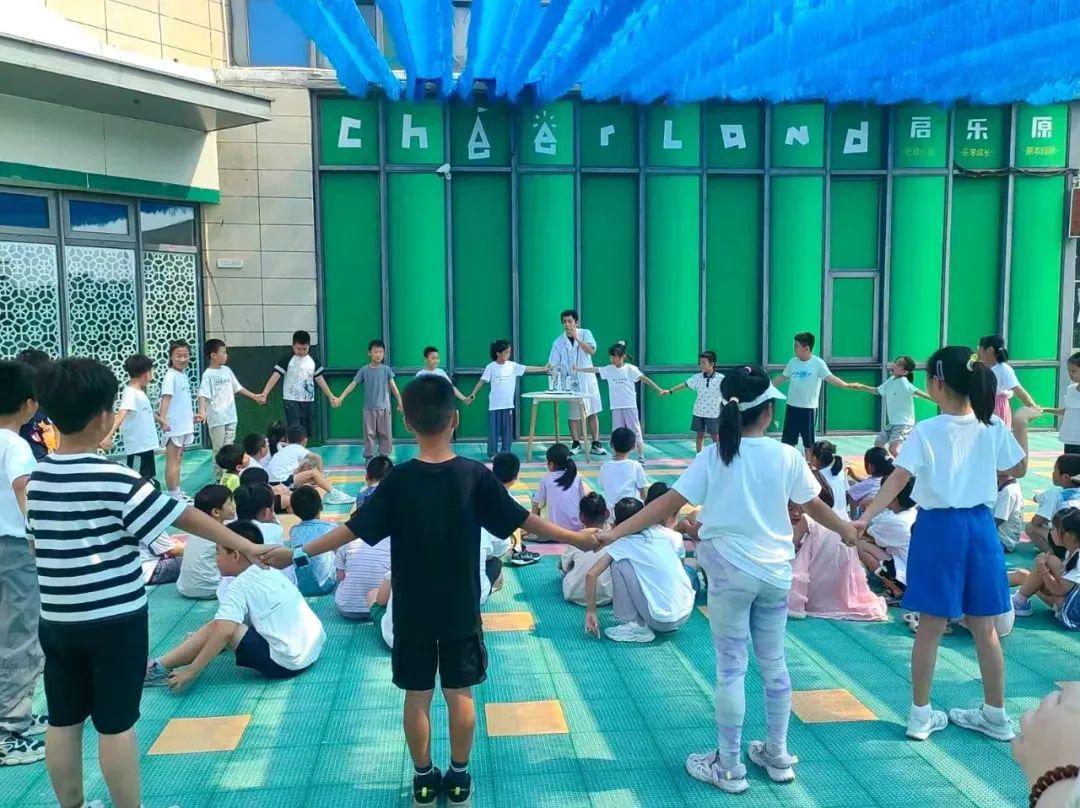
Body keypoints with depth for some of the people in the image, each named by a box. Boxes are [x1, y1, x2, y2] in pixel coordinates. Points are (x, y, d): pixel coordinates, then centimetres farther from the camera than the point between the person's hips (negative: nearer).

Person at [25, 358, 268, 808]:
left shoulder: (37, 479, 2)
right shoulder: (115, 481, -18)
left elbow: (37, 543, 11)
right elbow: (185, 517, -17)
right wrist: (246, 546, -11)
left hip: (56, 621, 6)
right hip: (114, 621, -6)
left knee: (63, 721, 15)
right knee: (116, 724, 5)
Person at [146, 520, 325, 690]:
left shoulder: (240, 586, -9)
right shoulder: (270, 573, 15)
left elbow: (224, 632, -21)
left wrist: (192, 671, -16)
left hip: (284, 662, -9)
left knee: (215, 628, -4)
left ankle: (161, 668, 9)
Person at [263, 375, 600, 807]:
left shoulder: (399, 479, -13)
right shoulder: (475, 475, -11)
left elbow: (354, 528, -12)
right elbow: (521, 520, -7)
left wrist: (297, 553, -3)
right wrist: (576, 537, 5)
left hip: (412, 612, 0)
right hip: (461, 610, 0)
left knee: (417, 695, 12)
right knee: (460, 693, 13)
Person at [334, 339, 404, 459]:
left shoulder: (386, 369, 0)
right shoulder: (364, 370, -3)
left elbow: (394, 388, 2)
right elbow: (352, 385, -4)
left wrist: (400, 404, 0)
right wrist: (340, 398, -11)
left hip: (384, 408, 1)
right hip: (369, 408, -1)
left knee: (386, 434, 4)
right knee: (369, 434, 4)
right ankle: (369, 457, 12)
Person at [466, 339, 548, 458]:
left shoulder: (513, 366, 1)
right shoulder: (491, 367, -5)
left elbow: (528, 369, -3)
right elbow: (482, 381, -3)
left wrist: (544, 369, -11)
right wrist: (472, 395, -7)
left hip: (508, 404, 3)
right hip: (495, 405, -3)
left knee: (507, 430, 8)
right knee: (494, 430, 2)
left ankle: (506, 453, 17)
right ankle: (492, 454, 11)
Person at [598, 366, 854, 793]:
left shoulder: (713, 456, -10)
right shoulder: (787, 455, -5)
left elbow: (668, 503, -15)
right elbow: (816, 506, 8)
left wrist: (614, 533, -12)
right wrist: (848, 531, 26)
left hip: (731, 571, -3)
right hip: (776, 571, 3)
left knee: (731, 668, 6)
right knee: (773, 663, 17)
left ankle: (729, 767, 16)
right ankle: (778, 755, 31)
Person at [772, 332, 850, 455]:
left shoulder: (818, 363, -12)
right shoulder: (793, 361, 4)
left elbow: (830, 378, -22)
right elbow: (782, 378, 16)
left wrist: (848, 385, -37)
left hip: (809, 408, -5)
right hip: (792, 406, 5)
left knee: (808, 442, 6)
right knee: (788, 441, 10)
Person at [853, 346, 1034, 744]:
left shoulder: (926, 431, -13)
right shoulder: (994, 427, -1)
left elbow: (899, 478, -22)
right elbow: (1019, 470, 13)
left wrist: (865, 517, -25)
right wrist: (1021, 424, 21)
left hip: (938, 527, -3)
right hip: (980, 526, 4)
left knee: (931, 627, 6)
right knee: (984, 627, 14)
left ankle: (921, 715, 16)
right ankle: (996, 715, 26)